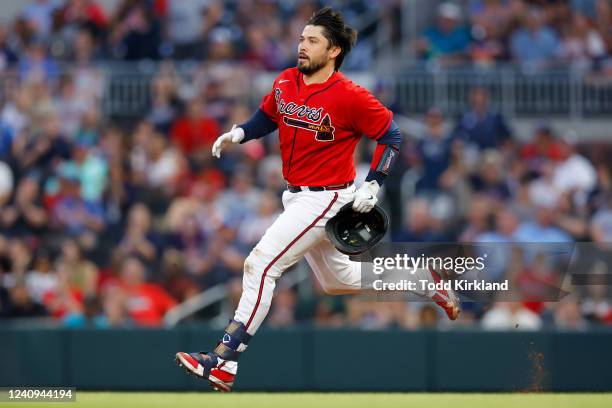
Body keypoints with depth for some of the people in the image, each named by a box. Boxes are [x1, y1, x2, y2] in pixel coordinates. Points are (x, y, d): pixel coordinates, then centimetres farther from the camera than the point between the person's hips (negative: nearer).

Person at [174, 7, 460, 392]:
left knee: (261, 265, -17)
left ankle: (223, 364, -18)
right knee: (338, 279, 23)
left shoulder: (350, 97, -18)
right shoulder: (286, 82, 1)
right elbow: (267, 116, 19)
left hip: (324, 199, -9)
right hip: (297, 197, 9)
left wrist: (373, 185, -14)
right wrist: (238, 133, -1)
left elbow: (392, 135, -9)